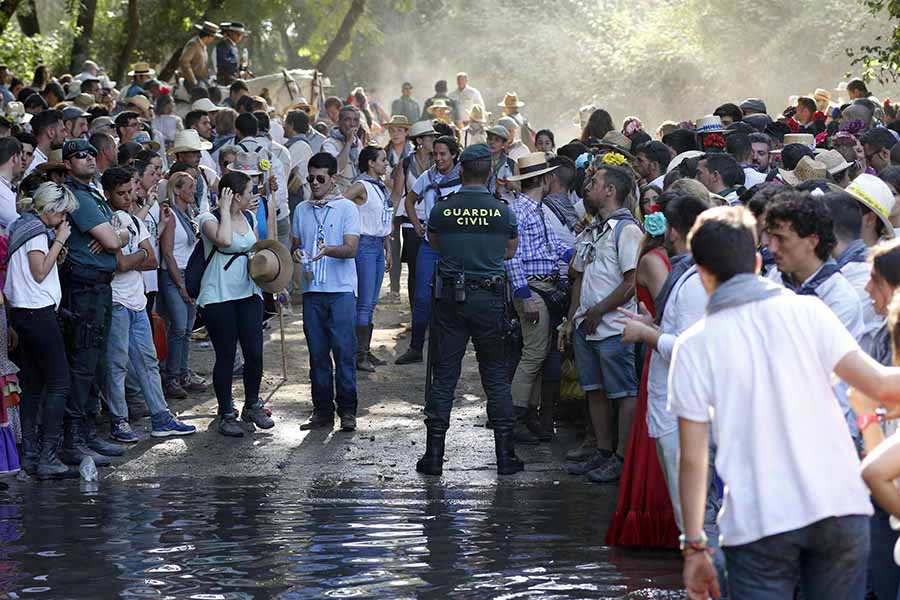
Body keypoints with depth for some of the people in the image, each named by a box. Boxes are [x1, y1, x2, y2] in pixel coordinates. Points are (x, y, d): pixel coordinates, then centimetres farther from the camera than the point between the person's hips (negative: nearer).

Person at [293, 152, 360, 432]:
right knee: (317, 353, 5)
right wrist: (296, 253, -4)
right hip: (312, 290, 4)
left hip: (341, 290, -4)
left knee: (344, 351, -5)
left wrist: (328, 250, -28)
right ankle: (322, 411, 11)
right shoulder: (302, 210, 13)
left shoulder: (347, 208, -1)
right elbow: (295, 244, 19)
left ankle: (347, 411, 1)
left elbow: (351, 248, -9)